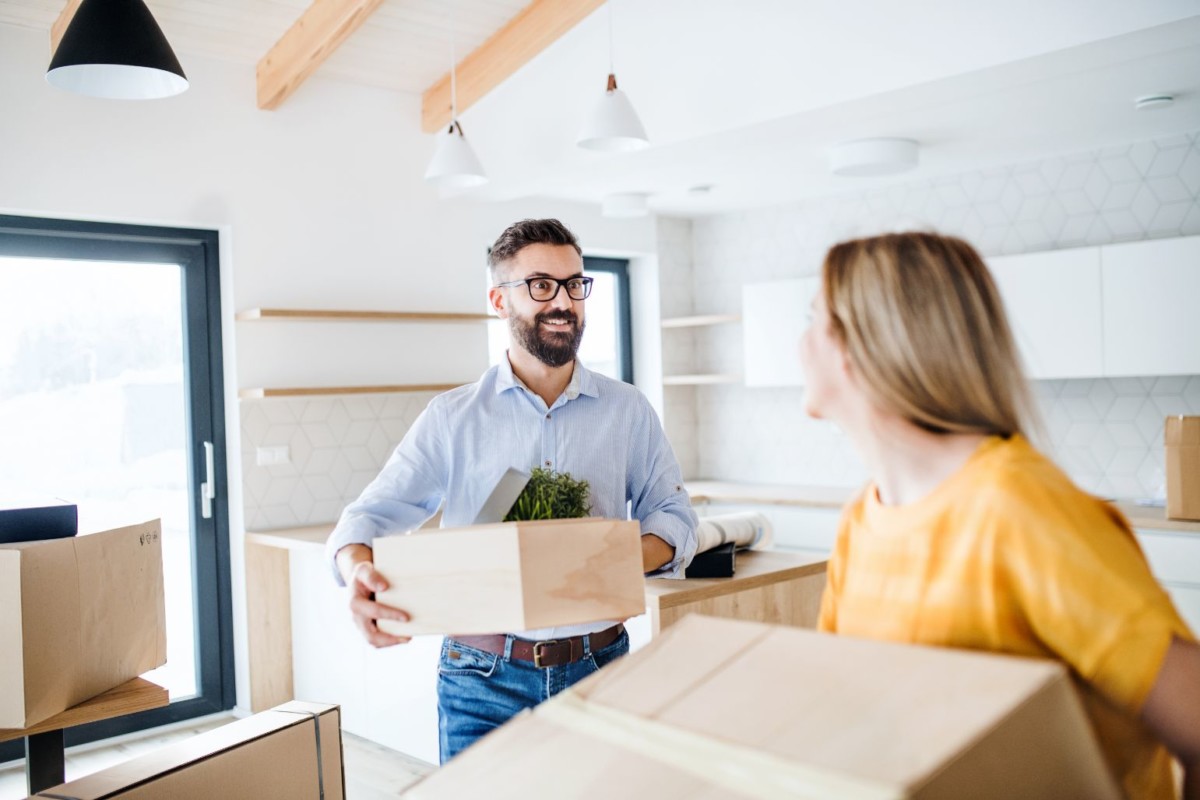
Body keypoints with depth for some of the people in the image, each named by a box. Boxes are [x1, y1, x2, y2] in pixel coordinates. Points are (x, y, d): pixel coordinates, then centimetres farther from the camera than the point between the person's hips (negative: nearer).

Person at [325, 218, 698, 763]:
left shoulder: (628, 410, 5)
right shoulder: (452, 418, 1)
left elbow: (673, 513, 6)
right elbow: (369, 516, -2)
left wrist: (633, 558, -16)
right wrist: (359, 572, -26)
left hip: (597, 670, 2)